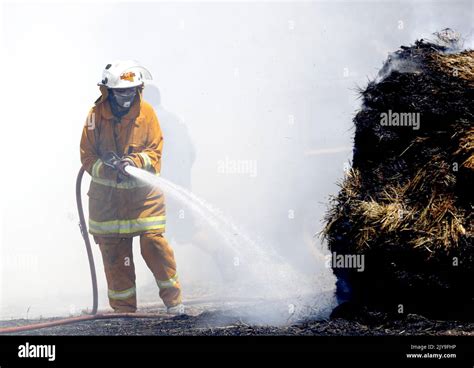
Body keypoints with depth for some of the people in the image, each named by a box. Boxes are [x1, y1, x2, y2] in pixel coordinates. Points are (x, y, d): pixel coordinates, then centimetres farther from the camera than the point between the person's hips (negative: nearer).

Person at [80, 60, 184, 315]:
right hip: (107, 196, 1)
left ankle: (172, 298, 10)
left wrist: (133, 162, -21)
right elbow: (87, 157, -2)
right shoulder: (96, 115, -3)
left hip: (143, 192, -1)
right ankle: (123, 308, 19)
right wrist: (109, 168, -19)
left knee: (154, 243, -8)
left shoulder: (146, 112, -3)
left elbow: (155, 151, -3)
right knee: (113, 251, 5)